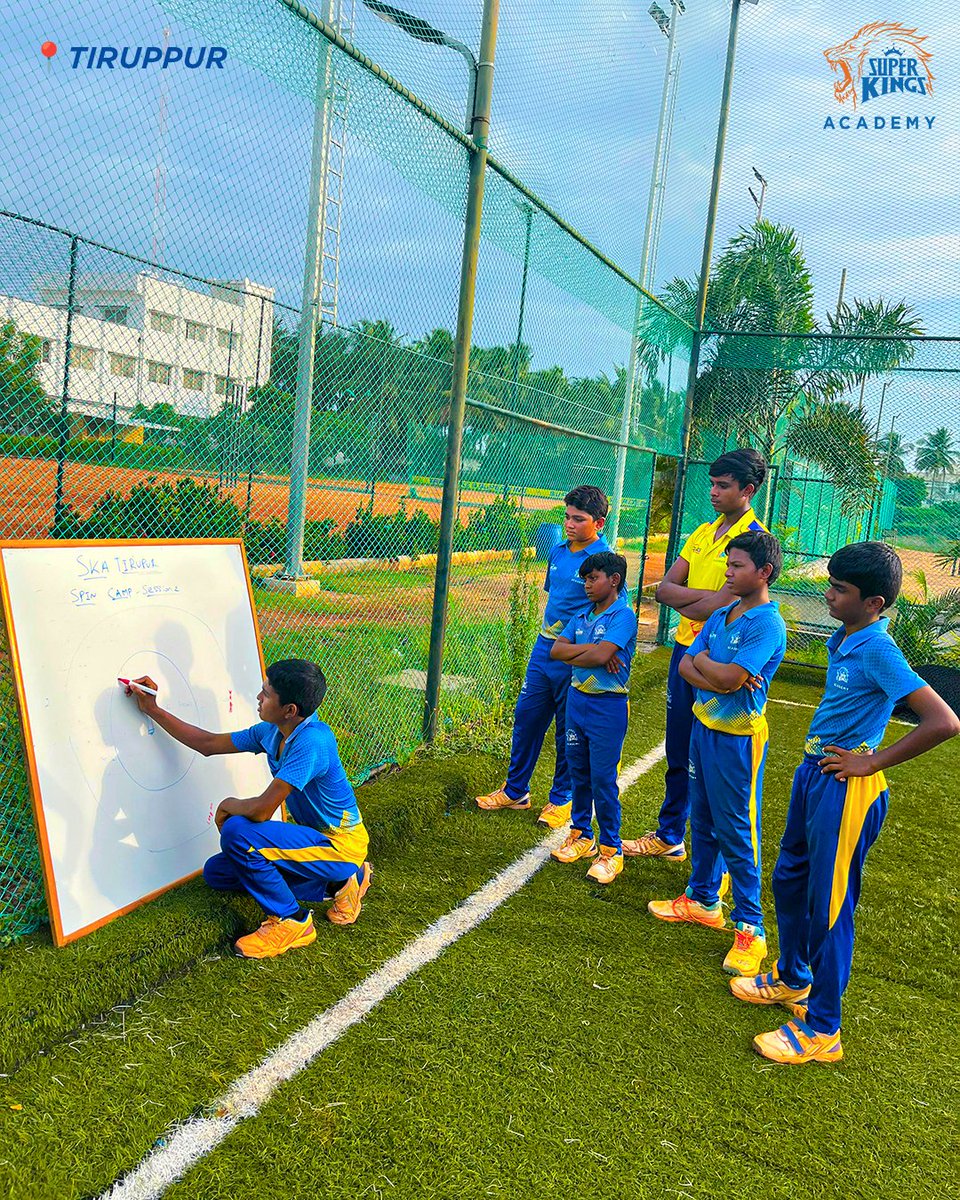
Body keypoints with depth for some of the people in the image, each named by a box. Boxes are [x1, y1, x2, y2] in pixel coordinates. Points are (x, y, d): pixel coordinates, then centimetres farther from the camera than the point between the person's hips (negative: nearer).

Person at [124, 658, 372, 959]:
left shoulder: (311, 741, -30)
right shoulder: (271, 732, -2)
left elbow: (261, 810, -31)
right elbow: (208, 744, 11)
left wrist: (230, 805, -8)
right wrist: (152, 710, 10)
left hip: (340, 845, -9)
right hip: (310, 835, 9)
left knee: (237, 832, -25)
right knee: (215, 872, 13)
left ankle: (291, 922, -6)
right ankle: (337, 882, 13)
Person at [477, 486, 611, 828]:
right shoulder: (557, 553, 7)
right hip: (544, 649, 7)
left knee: (569, 731, 7)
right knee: (526, 717, 13)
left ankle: (562, 798, 25)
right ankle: (515, 791, 29)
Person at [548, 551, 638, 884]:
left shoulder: (623, 615, -12)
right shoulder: (582, 616, 10)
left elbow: (601, 655, -24)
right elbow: (556, 649, -1)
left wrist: (572, 655, -6)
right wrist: (590, 649, -14)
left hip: (608, 706, -7)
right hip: (577, 699, 7)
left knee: (603, 779, -2)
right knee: (578, 772, 15)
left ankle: (610, 850, 10)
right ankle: (580, 834, 31)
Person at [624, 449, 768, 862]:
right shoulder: (703, 532, 11)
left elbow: (723, 606, -22)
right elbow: (664, 589, 4)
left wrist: (683, 603, -6)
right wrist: (708, 596, -13)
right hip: (684, 648, 8)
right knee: (678, 754, 17)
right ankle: (668, 837, 31)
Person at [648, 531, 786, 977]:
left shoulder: (767, 624, -17)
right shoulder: (721, 615, 8)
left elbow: (727, 677, -25)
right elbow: (686, 666, 3)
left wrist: (702, 660, -6)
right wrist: (717, 678, -16)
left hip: (737, 736, -8)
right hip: (704, 725, 8)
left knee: (736, 831, -2)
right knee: (702, 820, 18)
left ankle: (749, 929, 8)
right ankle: (702, 899, 35)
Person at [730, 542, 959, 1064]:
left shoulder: (878, 650, -21)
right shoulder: (843, 639, 5)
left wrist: (872, 762, -19)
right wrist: (815, 760, 13)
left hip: (845, 785, -9)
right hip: (813, 772, 9)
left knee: (829, 904, 1)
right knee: (789, 879, 22)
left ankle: (821, 1030, 16)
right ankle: (792, 980, 43)